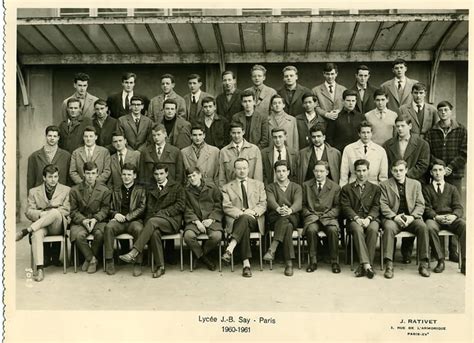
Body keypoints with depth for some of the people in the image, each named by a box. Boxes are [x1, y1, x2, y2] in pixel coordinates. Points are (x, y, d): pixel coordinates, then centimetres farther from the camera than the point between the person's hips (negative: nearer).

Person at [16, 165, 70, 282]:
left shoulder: (66, 190, 11)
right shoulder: (34, 191, 15)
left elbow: (66, 211, 3)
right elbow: (29, 212, 7)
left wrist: (49, 212, -12)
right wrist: (42, 214, -14)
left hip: (58, 226, -1)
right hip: (40, 225, 1)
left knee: (55, 212, -35)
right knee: (36, 234, -35)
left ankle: (25, 231, -27)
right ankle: (39, 269, -40)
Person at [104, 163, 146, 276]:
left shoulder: (141, 190, 12)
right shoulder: (116, 190, 21)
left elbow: (142, 209, 0)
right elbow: (110, 208, 19)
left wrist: (126, 217, -11)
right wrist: (115, 214, -5)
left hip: (134, 220, -2)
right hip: (118, 220, 2)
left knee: (139, 229, -36)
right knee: (109, 227, -32)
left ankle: (138, 263, -28)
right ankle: (109, 261, -25)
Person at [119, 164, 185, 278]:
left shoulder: (177, 187, 12)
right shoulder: (151, 190, 24)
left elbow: (180, 206, 1)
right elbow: (149, 210, 14)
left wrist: (162, 213, -9)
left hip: (172, 220, -3)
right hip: (155, 221, 3)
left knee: (152, 221, -34)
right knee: (154, 232, -34)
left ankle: (134, 253, -40)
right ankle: (160, 266, -29)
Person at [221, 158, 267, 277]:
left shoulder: (258, 184, 21)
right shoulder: (227, 187, 17)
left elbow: (263, 204, 10)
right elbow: (226, 207, 3)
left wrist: (253, 211, -12)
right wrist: (240, 213, -16)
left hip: (255, 220, 1)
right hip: (236, 220, 0)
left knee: (246, 218, -37)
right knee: (245, 228, -36)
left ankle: (230, 249, -42)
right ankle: (246, 264, -39)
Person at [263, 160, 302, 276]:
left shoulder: (296, 187, 15)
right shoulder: (270, 187, 14)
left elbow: (298, 203, -6)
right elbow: (271, 201, -9)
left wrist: (289, 210, -31)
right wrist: (279, 209, -34)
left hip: (292, 218, 0)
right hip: (274, 218, 0)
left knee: (285, 217, -37)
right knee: (287, 227, -35)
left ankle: (272, 249, -43)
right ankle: (289, 263, -40)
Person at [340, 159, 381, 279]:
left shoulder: (375, 188, 20)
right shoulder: (346, 188, 17)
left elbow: (376, 207, 7)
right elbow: (345, 207, 4)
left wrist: (368, 218, -14)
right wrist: (356, 218, -14)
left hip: (371, 219, 1)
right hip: (354, 219, 0)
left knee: (373, 229, -34)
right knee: (358, 229, -35)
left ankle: (363, 266, -32)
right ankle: (367, 265, -40)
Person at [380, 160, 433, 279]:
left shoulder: (415, 184, 15)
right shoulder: (385, 185, 9)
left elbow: (420, 205, 7)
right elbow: (383, 205, 0)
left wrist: (412, 217, -11)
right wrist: (394, 216, -17)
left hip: (411, 217, 2)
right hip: (393, 218, -2)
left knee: (423, 227, -29)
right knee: (388, 227, -34)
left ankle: (424, 264, -20)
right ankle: (389, 265, -32)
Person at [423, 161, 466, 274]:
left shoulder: (452, 188, 22)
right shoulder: (426, 188, 16)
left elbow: (458, 207, 9)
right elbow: (426, 208, 4)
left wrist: (454, 216, -15)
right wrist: (436, 217, -17)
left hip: (450, 218, 2)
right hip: (434, 219, -2)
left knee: (465, 225, -31)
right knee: (430, 227, -37)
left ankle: (465, 262, -26)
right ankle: (440, 260, -26)